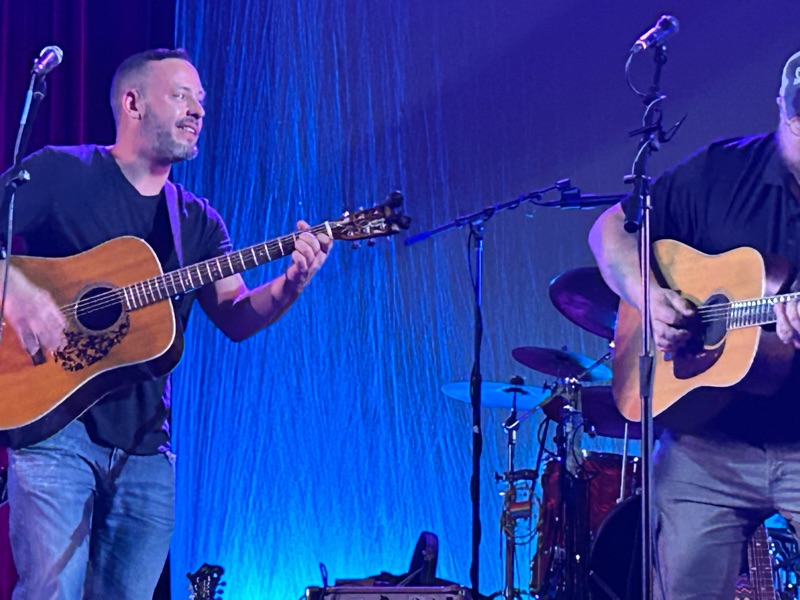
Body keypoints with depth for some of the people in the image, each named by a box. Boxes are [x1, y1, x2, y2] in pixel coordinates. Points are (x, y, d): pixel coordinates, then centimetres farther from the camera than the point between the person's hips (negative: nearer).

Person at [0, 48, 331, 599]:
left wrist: (292, 284, -13)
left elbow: (236, 318, 5)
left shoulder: (199, 221, 15)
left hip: (145, 444, 6)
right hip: (53, 419, -5)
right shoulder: (62, 172, -1)